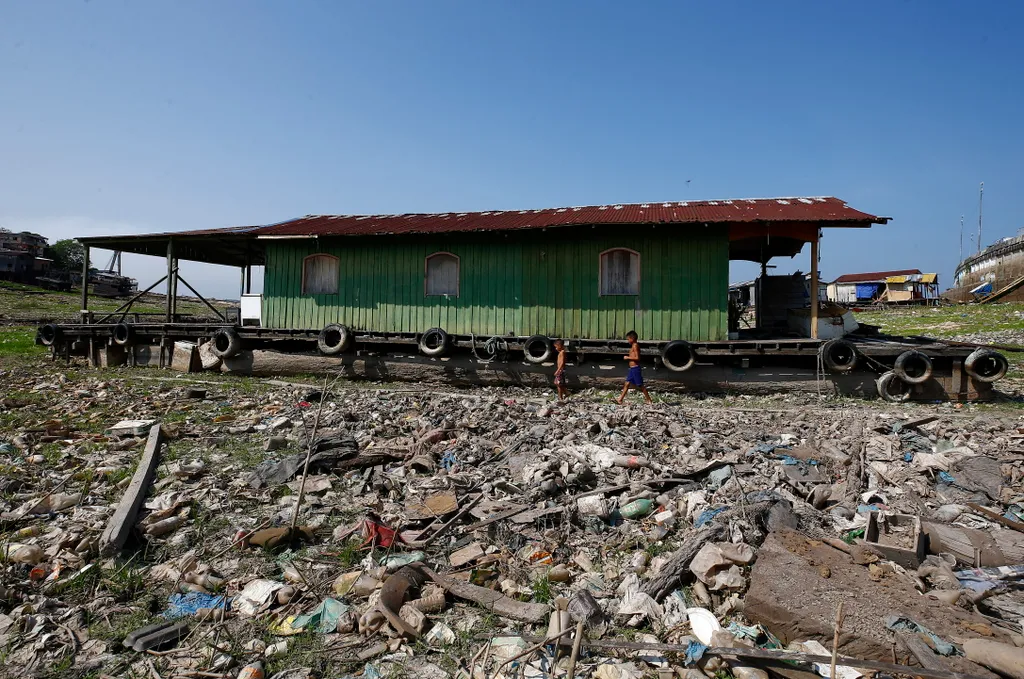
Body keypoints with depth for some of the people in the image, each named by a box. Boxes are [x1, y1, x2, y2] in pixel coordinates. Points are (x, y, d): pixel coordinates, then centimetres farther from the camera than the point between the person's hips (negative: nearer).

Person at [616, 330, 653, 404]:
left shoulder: (635, 346, -14)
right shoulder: (634, 346, 14)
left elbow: (637, 358, -22)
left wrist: (628, 357, -16)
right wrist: (628, 357, 12)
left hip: (635, 368, -10)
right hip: (632, 368, 10)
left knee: (640, 385, -2)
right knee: (627, 384, 8)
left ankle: (649, 400, 7)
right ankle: (620, 399, 10)